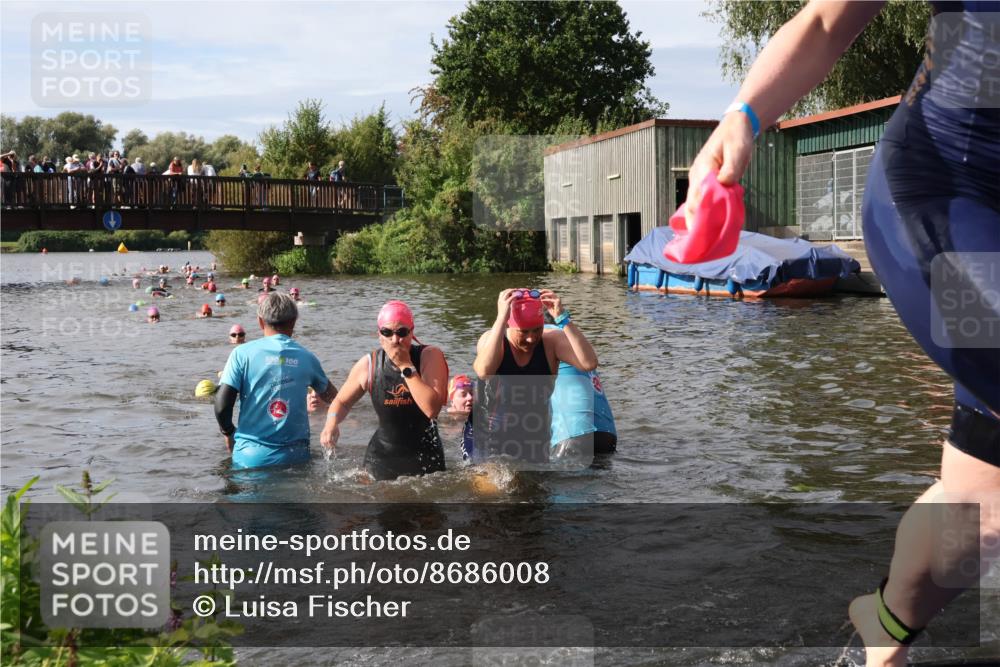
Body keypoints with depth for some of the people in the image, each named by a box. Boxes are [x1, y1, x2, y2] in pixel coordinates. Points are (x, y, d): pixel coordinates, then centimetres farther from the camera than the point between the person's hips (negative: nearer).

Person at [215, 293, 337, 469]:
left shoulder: (243, 353, -4)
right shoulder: (306, 357, 4)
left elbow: (222, 406, -8)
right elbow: (332, 397, 21)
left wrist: (228, 432, 12)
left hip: (251, 456, -1)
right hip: (295, 455, 2)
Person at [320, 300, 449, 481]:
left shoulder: (430, 356, -15)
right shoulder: (368, 364, -8)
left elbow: (432, 409, -28)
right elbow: (342, 402, 8)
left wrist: (406, 366, -26)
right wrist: (332, 422, -14)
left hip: (425, 459, -2)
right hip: (381, 459, 2)